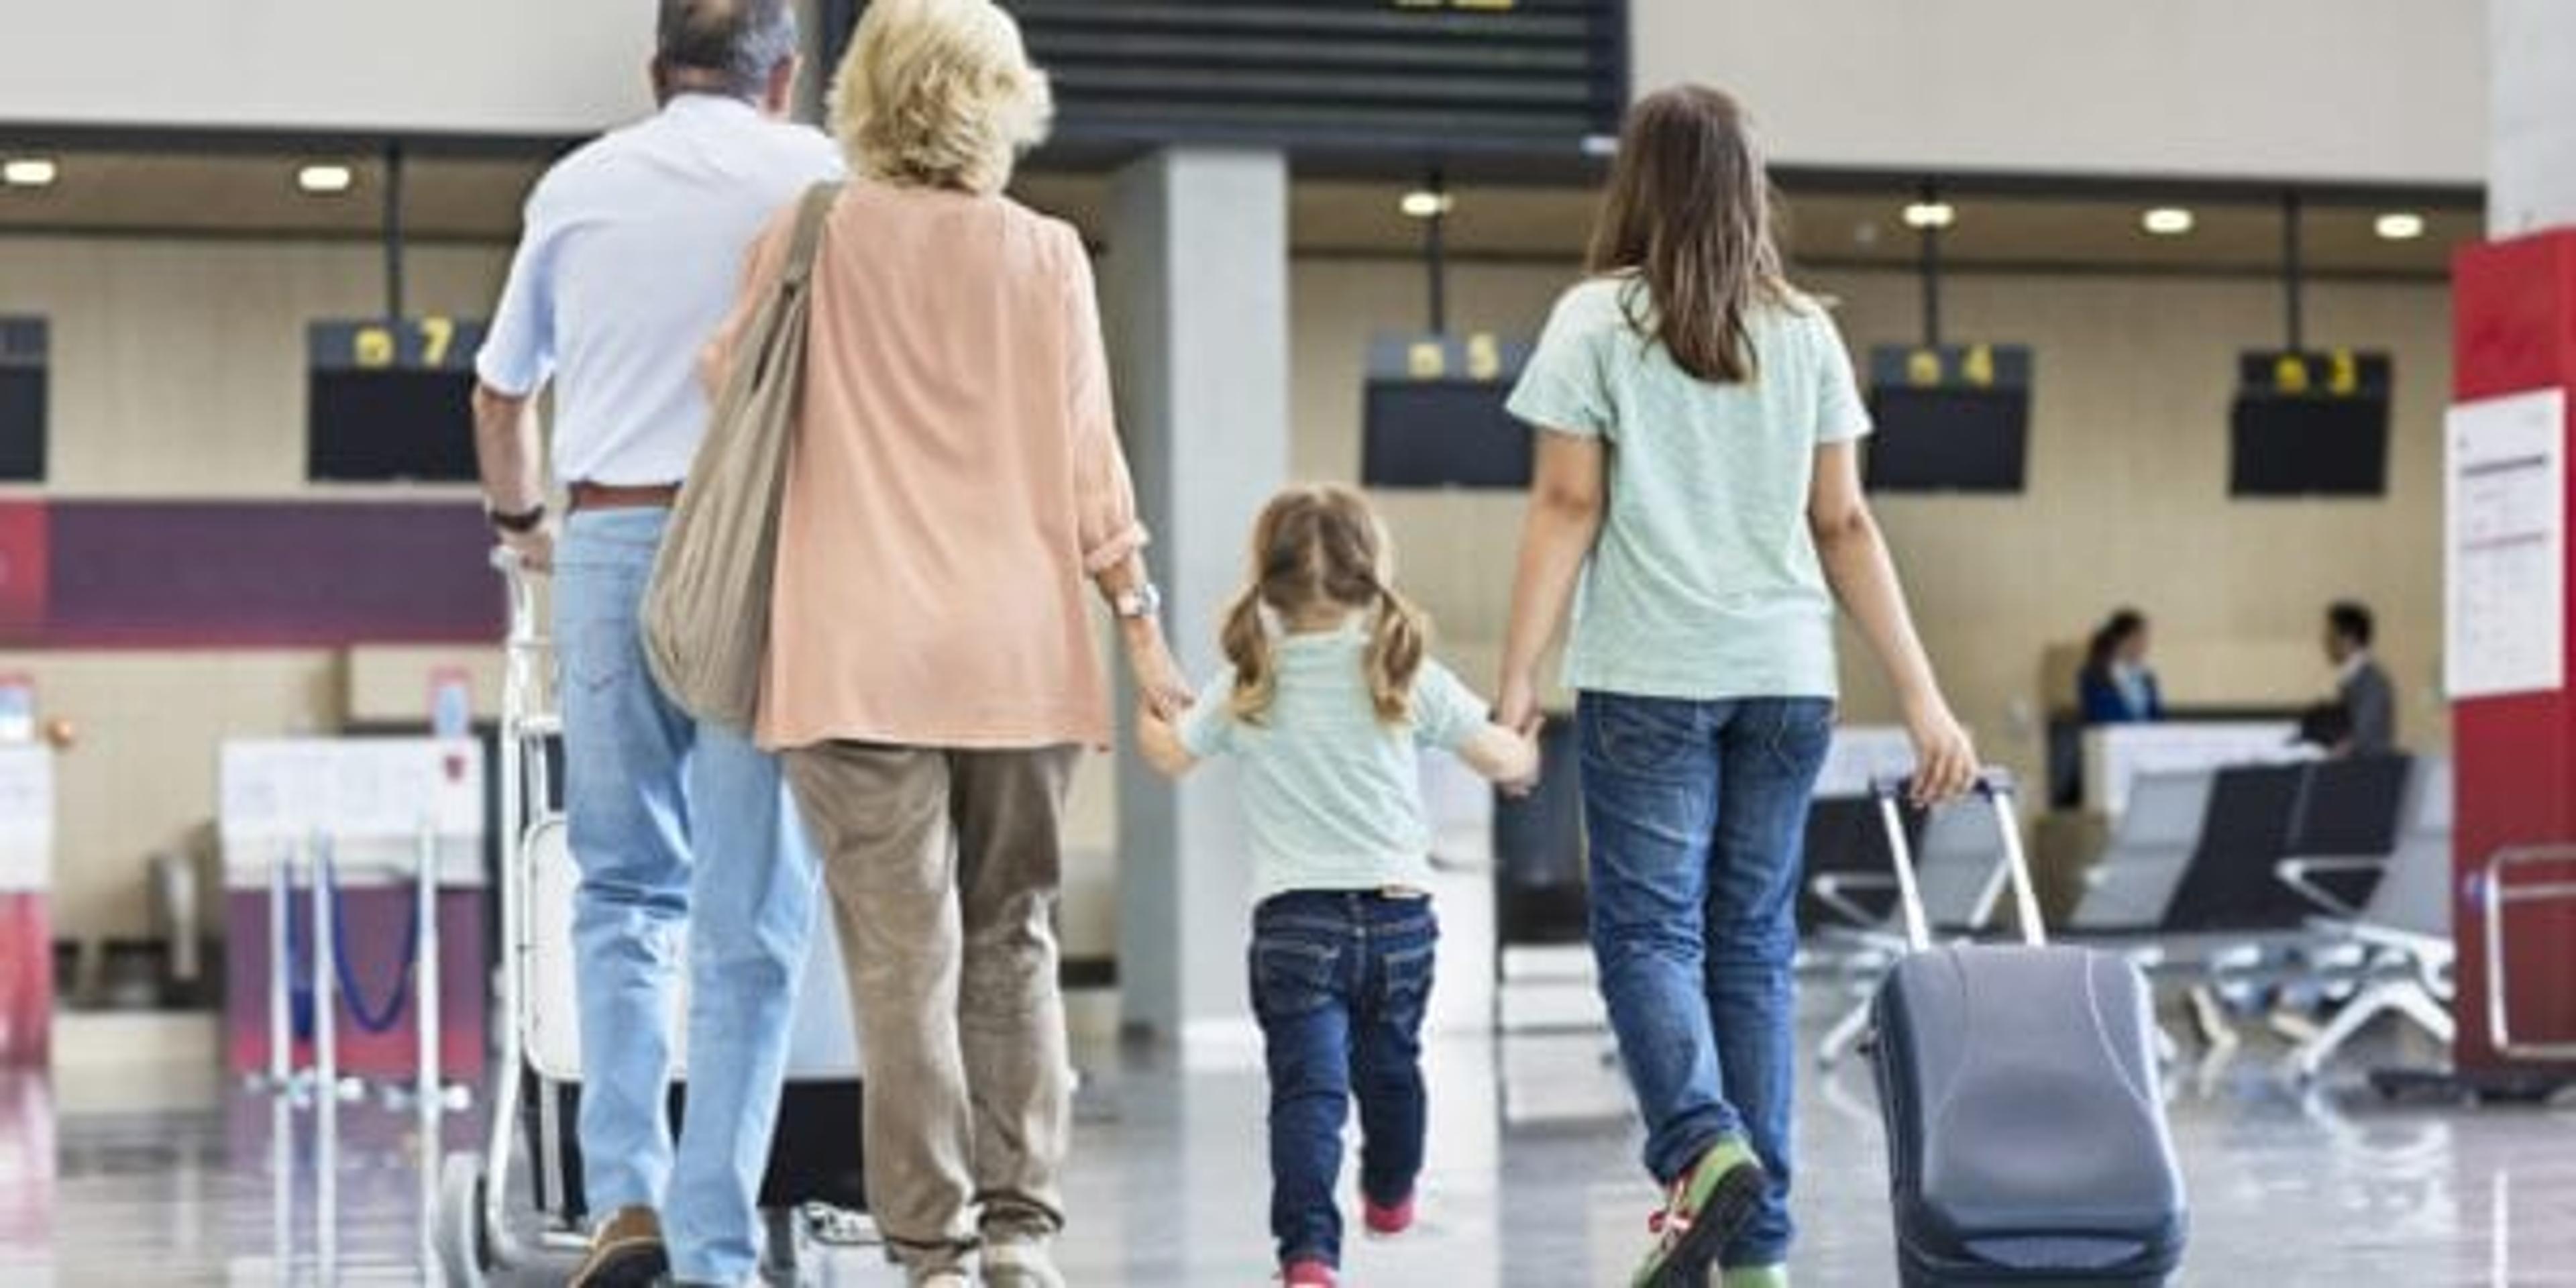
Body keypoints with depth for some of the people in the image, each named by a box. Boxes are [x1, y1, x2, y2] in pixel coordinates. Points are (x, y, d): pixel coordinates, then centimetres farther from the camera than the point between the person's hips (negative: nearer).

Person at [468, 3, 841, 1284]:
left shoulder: (577, 185, 12)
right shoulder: (811, 174, 4)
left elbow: (500, 394, 24)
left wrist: (519, 521, 42)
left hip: (611, 543, 3)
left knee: (625, 885, 16)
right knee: (751, 919, 1)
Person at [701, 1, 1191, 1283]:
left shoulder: (812, 237, -1)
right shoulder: (1047, 256, 1)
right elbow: (1087, 464, 4)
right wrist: (1141, 622, 12)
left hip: (860, 654, -2)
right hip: (1019, 651, 2)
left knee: (904, 960, -1)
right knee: (1011, 944, 14)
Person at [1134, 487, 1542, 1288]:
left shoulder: (1248, 689, 0)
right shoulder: (1406, 677, -3)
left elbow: (1171, 756, 15)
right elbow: (1497, 756, 3)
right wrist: (1525, 758, 27)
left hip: (1292, 918, -1)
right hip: (1397, 908, 2)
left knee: (1307, 1088, -9)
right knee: (1390, 1064, 24)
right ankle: (1390, 1196, 47)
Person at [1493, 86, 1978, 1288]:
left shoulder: (1599, 318, 0)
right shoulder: (1806, 333, 10)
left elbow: (1567, 506, -5)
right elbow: (1845, 527, 7)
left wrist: (1517, 673, -5)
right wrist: (1922, 696, 9)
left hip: (1648, 676, -3)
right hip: (1786, 675, 3)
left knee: (1649, 930, -1)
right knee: (1752, 943, 8)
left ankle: (1704, 1147, -26)